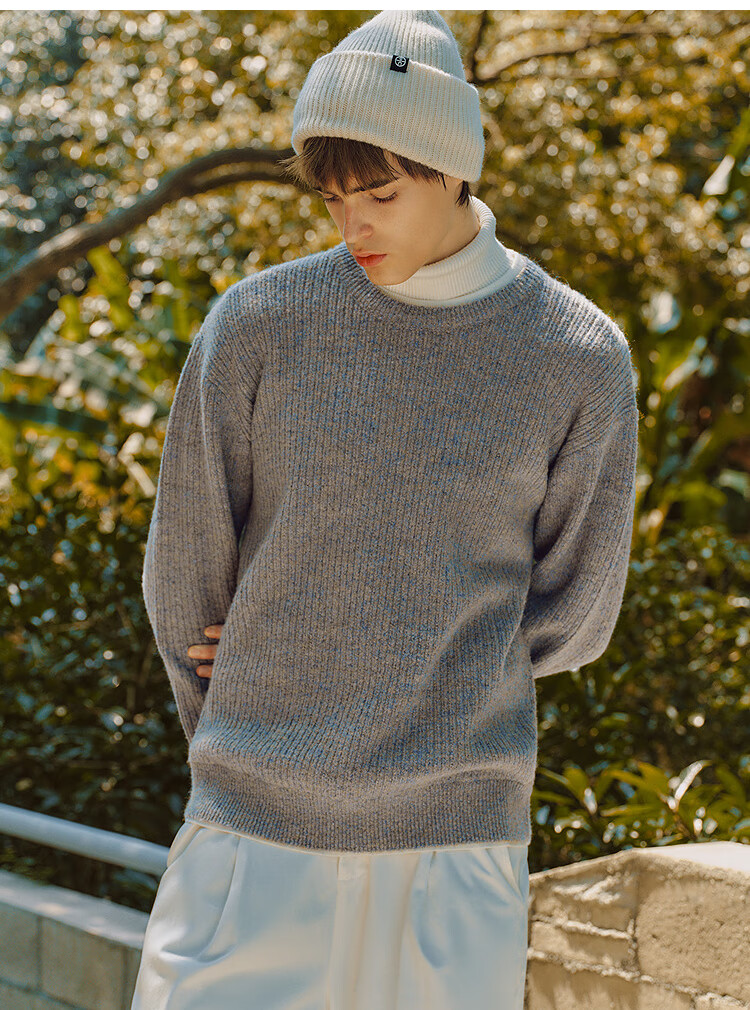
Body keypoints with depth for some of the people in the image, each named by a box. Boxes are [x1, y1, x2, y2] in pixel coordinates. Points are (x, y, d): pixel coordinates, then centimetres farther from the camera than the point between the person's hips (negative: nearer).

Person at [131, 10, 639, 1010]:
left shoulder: (581, 359, -2)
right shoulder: (256, 326, -2)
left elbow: (571, 614, 4)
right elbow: (184, 567, 7)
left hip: (457, 844, 0)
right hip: (255, 828, 0)